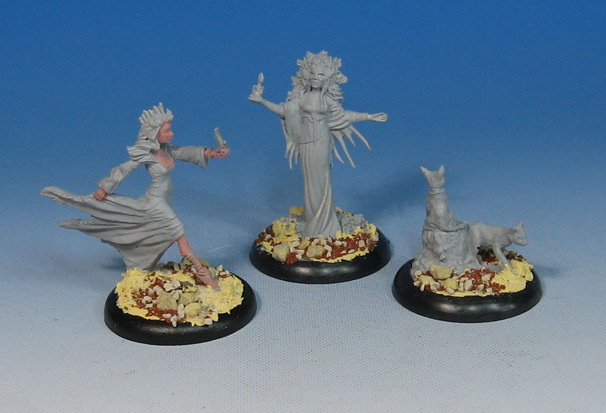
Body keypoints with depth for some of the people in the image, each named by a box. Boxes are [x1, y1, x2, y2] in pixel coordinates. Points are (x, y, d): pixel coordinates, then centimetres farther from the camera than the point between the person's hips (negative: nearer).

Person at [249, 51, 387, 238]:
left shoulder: (328, 98, 0)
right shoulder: (301, 96, -2)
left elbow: (343, 115, 12)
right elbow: (284, 110, -2)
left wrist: (370, 117, 12)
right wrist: (262, 101, -12)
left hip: (322, 142, 0)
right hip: (306, 142, 0)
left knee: (321, 181, 6)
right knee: (311, 182, 8)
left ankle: (323, 224, 20)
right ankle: (311, 224, 20)